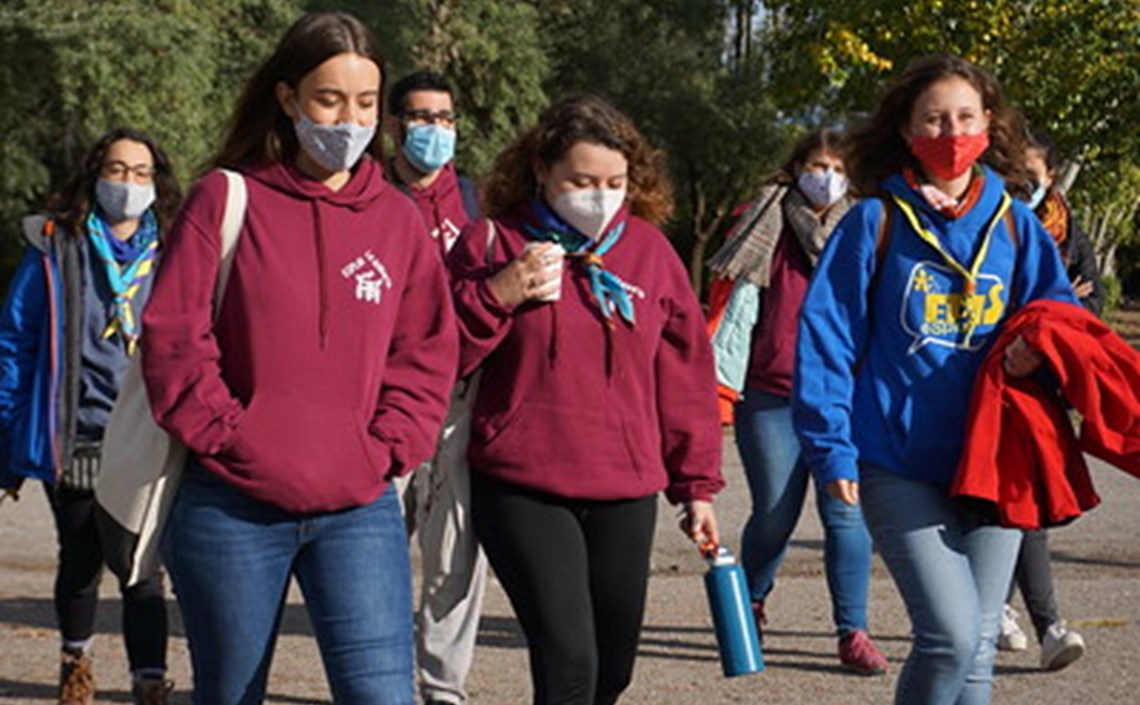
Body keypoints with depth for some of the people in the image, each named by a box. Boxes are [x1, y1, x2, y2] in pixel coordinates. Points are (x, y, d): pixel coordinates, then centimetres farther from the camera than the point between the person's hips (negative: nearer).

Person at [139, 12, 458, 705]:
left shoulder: (399, 219, 9)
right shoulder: (227, 199, -1)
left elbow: (427, 354, 10)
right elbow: (174, 335, -4)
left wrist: (387, 447, -2)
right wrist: (227, 434, -10)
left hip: (360, 510, 2)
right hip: (231, 507, -2)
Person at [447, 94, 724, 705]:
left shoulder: (648, 250, 8)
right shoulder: (493, 244, -1)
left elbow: (685, 375, 12)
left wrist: (697, 484, 12)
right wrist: (497, 295, -18)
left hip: (626, 494, 4)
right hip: (521, 493, -4)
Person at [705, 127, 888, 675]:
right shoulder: (768, 231, 6)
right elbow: (739, 303, 4)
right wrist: (721, 380, -4)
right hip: (771, 398, -1)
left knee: (846, 515, -7)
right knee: (774, 516, 2)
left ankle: (853, 634, -2)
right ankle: (750, 604, 29)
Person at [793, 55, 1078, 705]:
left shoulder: (1016, 226, 9)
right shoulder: (876, 223, 0)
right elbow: (827, 334, -1)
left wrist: (1040, 344, -10)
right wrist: (832, 445, -8)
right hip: (901, 467, -4)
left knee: (978, 648, 7)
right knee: (951, 634, -16)